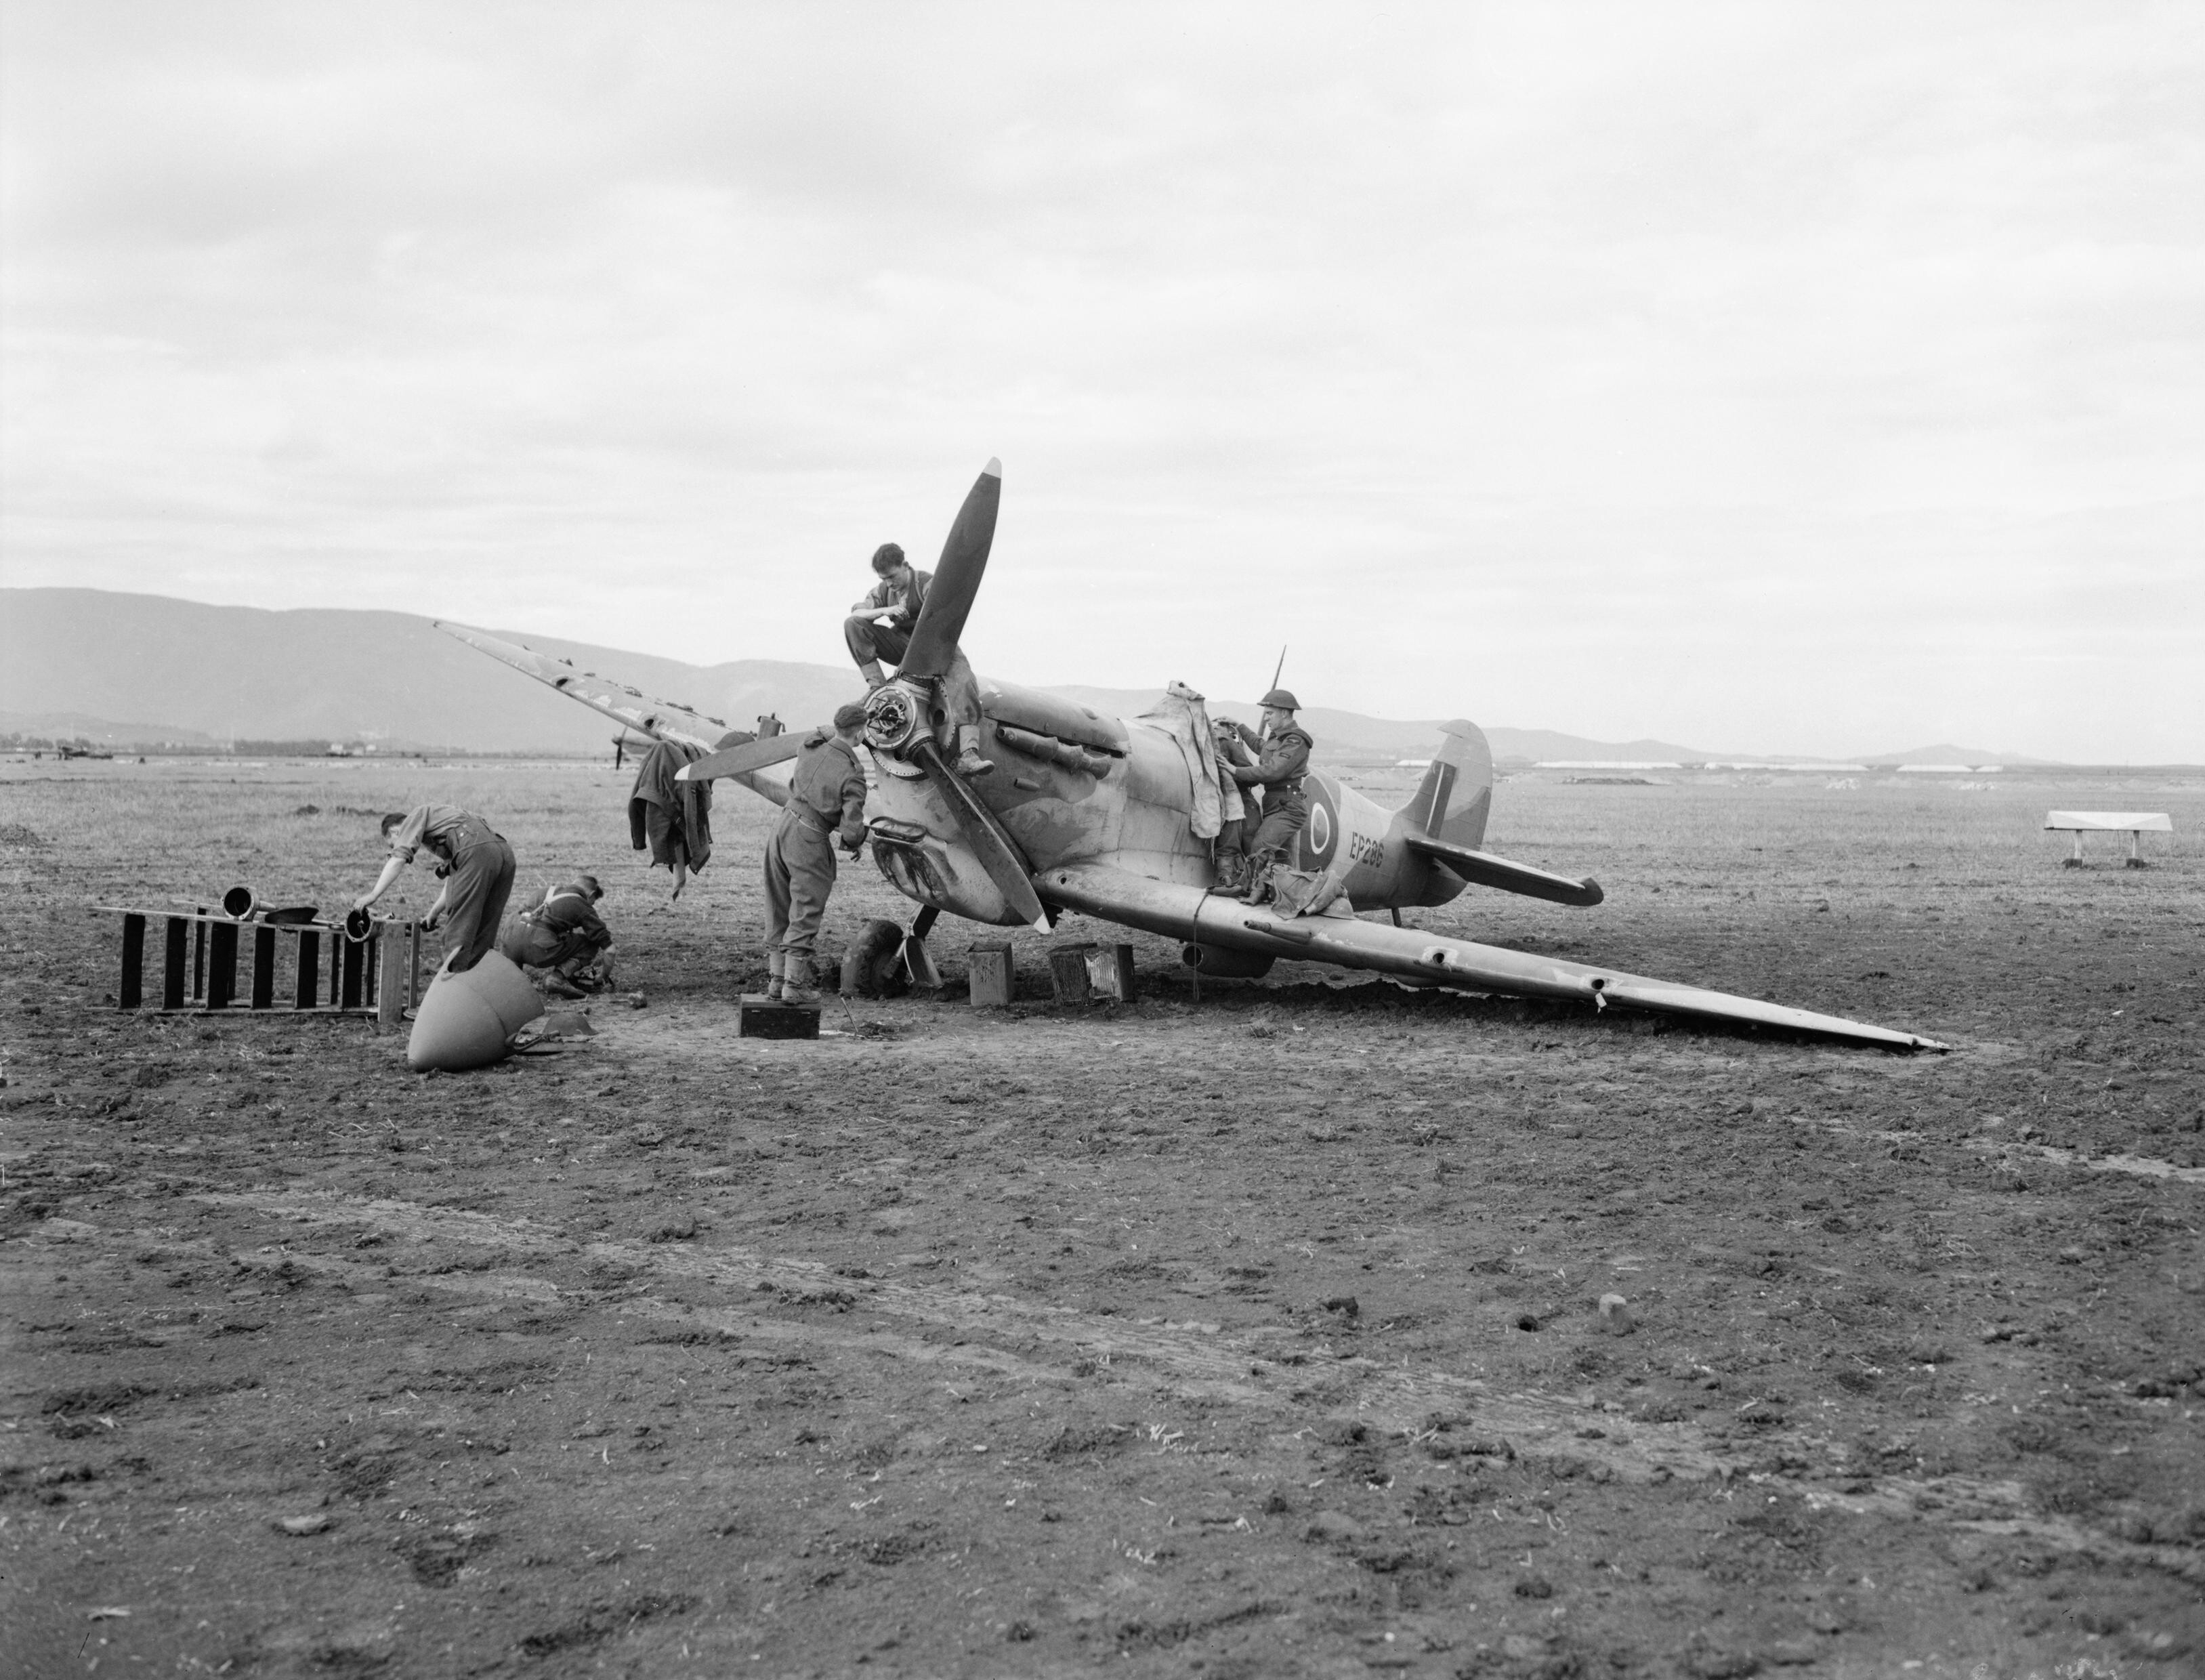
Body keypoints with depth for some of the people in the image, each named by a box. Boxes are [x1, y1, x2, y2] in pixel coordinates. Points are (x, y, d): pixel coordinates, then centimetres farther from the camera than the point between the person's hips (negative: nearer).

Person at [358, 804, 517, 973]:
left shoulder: (416, 815, 16)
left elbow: (399, 858, 0)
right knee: (482, 933, 12)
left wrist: (374, 895, -1)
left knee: (459, 930, -5)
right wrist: (434, 913, 37)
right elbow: (454, 877, 36)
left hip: (477, 851, -8)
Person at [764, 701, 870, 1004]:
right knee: (805, 913, 2)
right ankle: (795, 985, 2)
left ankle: (777, 979, 20)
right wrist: (853, 843, 0)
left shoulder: (812, 749, 0)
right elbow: (852, 826, -20)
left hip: (784, 825, 7)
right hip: (808, 841, -7)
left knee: (779, 911, 14)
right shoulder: (851, 775, -18)